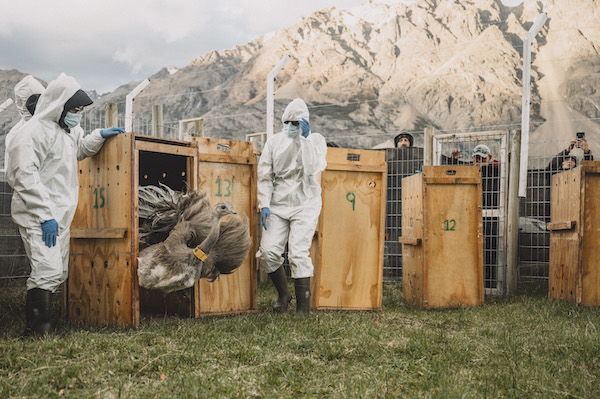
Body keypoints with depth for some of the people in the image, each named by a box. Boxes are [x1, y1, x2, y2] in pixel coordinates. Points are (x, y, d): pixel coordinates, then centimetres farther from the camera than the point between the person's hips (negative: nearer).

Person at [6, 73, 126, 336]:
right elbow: (25, 177, -22)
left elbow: (79, 149, 38)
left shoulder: (67, 129, 15)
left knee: (59, 273, 12)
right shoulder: (35, 132, -15)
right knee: (48, 270, -19)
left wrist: (100, 136, 18)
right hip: (37, 215, -10)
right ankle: (37, 330, -13)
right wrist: (45, 215, -26)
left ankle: (35, 325, 20)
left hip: (60, 214, 10)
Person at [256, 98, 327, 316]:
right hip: (278, 204, 3)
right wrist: (264, 204, -2)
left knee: (298, 253, -13)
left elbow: (314, 168, -16)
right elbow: (265, 175, 8)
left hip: (305, 204, -3)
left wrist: (305, 138, -18)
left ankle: (303, 305, -1)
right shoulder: (274, 141, 8)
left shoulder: (316, 140, 1)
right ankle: (283, 294, 17)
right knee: (268, 251, -9)